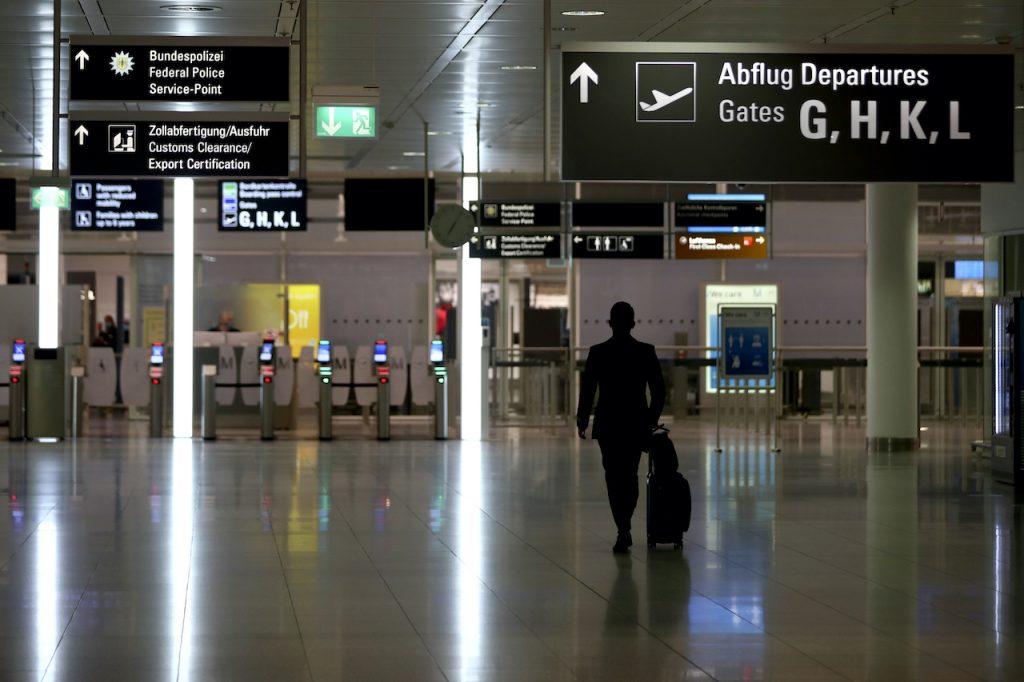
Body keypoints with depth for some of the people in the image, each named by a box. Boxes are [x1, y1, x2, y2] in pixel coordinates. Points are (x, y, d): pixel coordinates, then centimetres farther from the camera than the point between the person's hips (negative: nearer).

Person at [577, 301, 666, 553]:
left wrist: (582, 421, 8)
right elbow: (659, 390, -1)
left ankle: (623, 530, -6)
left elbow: (587, 389, -4)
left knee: (614, 477, 4)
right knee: (630, 475, 17)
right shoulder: (646, 352, -3)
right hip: (637, 424, 1)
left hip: (607, 424, -1)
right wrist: (652, 419, 12)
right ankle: (624, 527, 22)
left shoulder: (597, 353, -7)